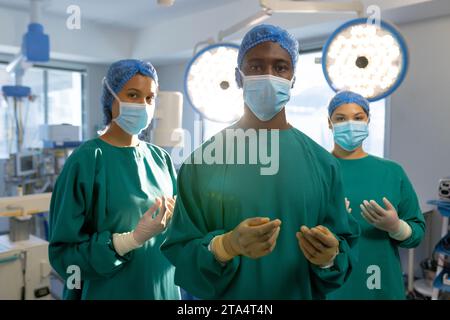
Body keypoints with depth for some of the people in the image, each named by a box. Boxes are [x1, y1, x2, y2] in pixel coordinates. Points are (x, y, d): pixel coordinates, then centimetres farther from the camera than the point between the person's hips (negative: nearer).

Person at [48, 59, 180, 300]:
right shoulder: (86, 160, -15)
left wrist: (176, 219, -14)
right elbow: (63, 252, -16)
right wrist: (134, 238, -25)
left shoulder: (160, 158, 0)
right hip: (109, 292, -4)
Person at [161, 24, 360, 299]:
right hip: (225, 298, -1)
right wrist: (224, 247, -28)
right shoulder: (202, 161, -12)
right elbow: (178, 255, -12)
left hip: (302, 294, 2)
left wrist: (331, 258, -20)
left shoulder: (322, 162, -5)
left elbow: (345, 247, 0)